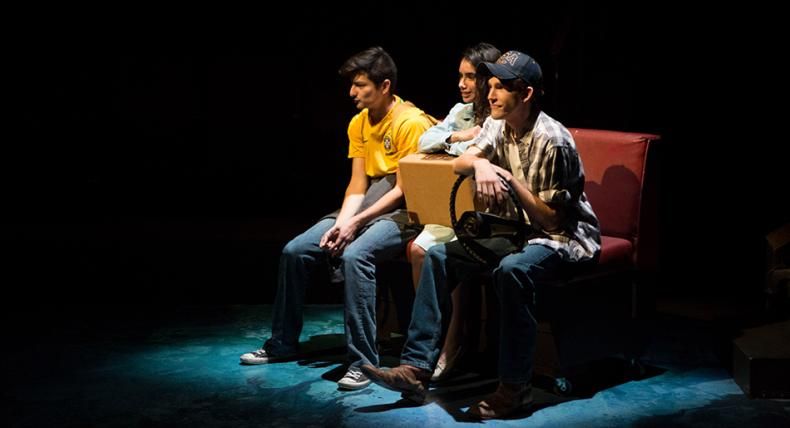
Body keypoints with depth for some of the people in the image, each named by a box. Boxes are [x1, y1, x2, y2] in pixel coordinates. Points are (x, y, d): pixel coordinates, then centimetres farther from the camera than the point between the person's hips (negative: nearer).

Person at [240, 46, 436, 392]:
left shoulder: (412, 123, -15)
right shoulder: (359, 124, 10)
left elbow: (405, 188, -18)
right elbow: (357, 185, 6)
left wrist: (355, 223, -21)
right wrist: (341, 223, -12)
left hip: (402, 212, -8)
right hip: (367, 207, 8)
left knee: (355, 255, -35)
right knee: (295, 251, -4)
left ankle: (362, 361, -30)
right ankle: (282, 342, 12)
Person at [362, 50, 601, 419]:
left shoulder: (552, 142, -21)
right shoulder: (498, 125, 3)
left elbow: (551, 219, -21)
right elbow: (459, 164, -3)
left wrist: (508, 177, -25)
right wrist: (480, 163, -25)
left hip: (563, 238, -8)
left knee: (512, 269, -38)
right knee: (439, 256, -7)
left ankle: (515, 387, -27)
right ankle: (416, 368, -9)